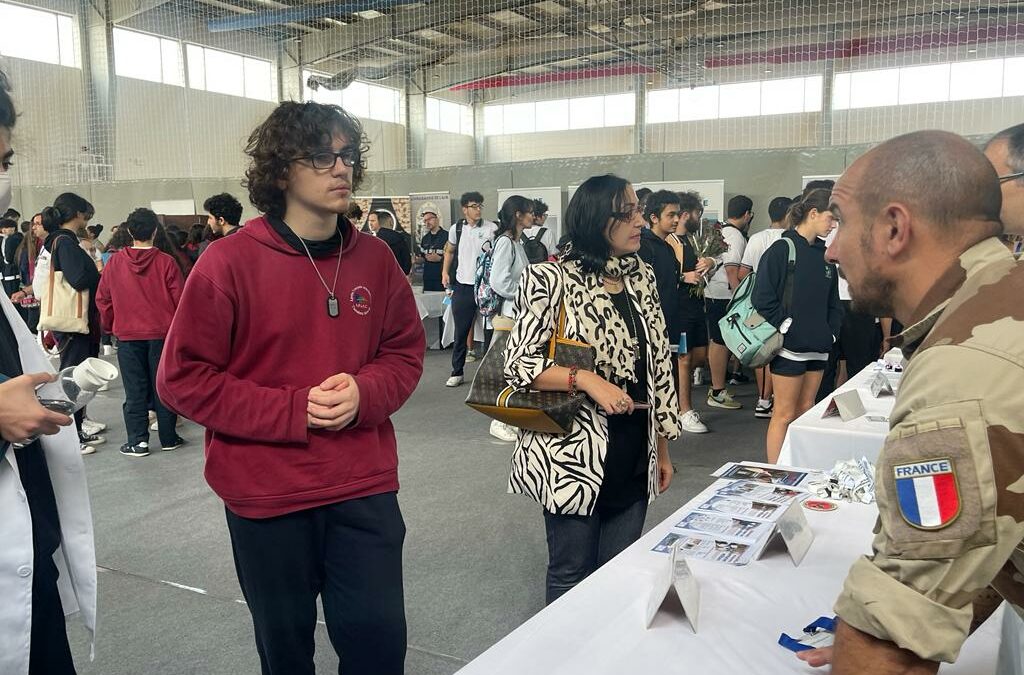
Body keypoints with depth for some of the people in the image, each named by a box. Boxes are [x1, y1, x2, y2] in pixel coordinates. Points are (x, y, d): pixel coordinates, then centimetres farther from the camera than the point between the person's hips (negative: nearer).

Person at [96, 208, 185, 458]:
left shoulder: (115, 262, -4)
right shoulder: (166, 262, -10)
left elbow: (102, 299, 3)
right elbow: (179, 299, -8)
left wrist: (109, 326, 18)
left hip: (128, 335, 1)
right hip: (162, 333, -1)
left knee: (135, 390, 7)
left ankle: (138, 441, 7)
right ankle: (168, 438, 15)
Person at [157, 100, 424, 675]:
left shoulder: (375, 257, 0)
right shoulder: (229, 262, -12)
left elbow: (406, 351, 9)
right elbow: (183, 378, -10)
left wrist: (364, 393, -13)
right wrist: (291, 411, -18)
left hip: (364, 487, 3)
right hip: (266, 495, -2)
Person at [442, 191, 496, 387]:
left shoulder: (492, 229, -3)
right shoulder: (456, 229, 5)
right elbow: (449, 251, 20)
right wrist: (445, 272, 9)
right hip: (462, 286, 2)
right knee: (461, 332, 7)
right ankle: (457, 372, 16)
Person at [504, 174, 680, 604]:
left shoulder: (642, 277, 8)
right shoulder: (551, 279, -10)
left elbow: (658, 364, 12)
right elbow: (518, 364, -13)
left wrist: (663, 448, 14)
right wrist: (587, 380, -26)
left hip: (635, 457, 6)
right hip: (575, 456, -5)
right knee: (573, 577, 10)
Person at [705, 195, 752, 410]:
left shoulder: (719, 232, 15)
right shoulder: (736, 236, -13)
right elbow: (732, 271, -19)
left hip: (713, 293, 10)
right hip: (725, 296, -10)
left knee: (718, 342, 16)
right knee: (721, 343, -4)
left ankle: (716, 387, 25)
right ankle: (718, 393, 2)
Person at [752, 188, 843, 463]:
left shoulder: (824, 254, 12)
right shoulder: (782, 249, -10)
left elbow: (832, 300, 19)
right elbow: (762, 298, -16)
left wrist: (831, 332, 8)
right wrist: (784, 327, -14)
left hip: (817, 348, 7)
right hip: (789, 347, -7)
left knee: (806, 411, 13)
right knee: (784, 414, -2)